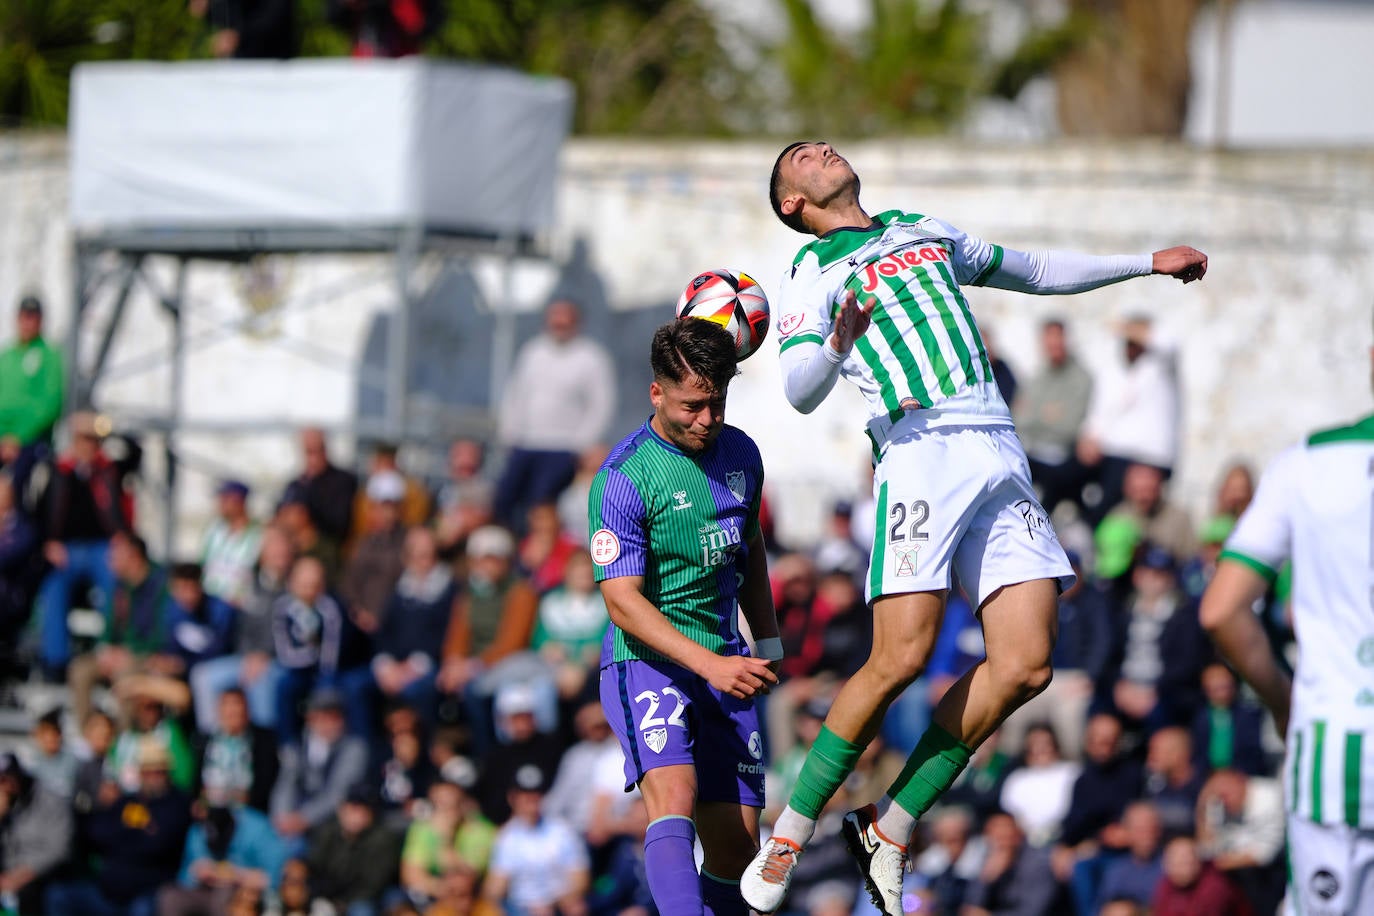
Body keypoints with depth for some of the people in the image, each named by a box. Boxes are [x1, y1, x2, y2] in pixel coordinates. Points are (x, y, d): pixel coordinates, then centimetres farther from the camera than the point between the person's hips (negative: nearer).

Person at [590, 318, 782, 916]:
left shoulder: (740, 453, 8)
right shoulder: (623, 479, -13)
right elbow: (623, 601, -18)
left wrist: (768, 643, 25)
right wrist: (709, 664, -26)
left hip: (725, 664, 6)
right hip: (645, 660, -6)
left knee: (736, 842, -1)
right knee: (674, 794, -29)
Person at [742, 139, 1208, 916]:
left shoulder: (926, 232, 27)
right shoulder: (812, 276, 8)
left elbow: (1037, 272, 40)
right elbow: (800, 391, -8)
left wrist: (1146, 263, 36)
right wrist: (835, 348, -29)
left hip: (999, 453, 6)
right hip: (921, 452, -6)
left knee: (1025, 664, -7)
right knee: (901, 657, -18)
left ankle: (891, 826, 3)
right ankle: (792, 829, -3)